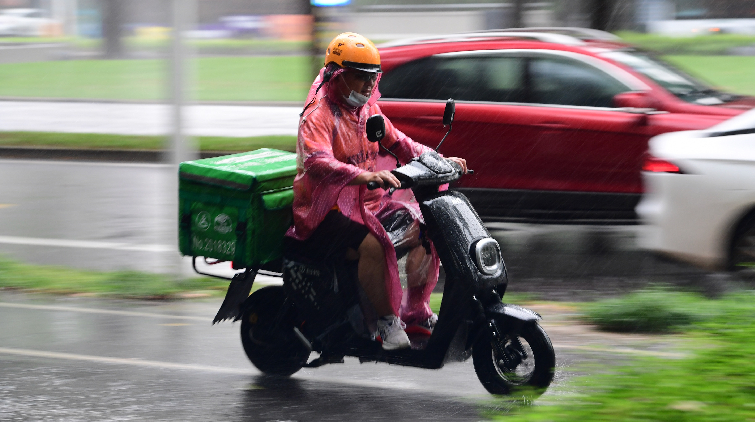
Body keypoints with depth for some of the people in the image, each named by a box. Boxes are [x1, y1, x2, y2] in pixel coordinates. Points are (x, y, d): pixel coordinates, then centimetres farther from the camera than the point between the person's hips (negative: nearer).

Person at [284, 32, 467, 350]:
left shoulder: (368, 111, 13)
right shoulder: (318, 115, -14)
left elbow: (399, 143, 19)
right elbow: (317, 162, -31)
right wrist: (366, 176, -47)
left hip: (368, 204, 9)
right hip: (326, 212, -9)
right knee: (371, 245, -35)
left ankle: (415, 312, 8)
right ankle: (387, 322, -23)